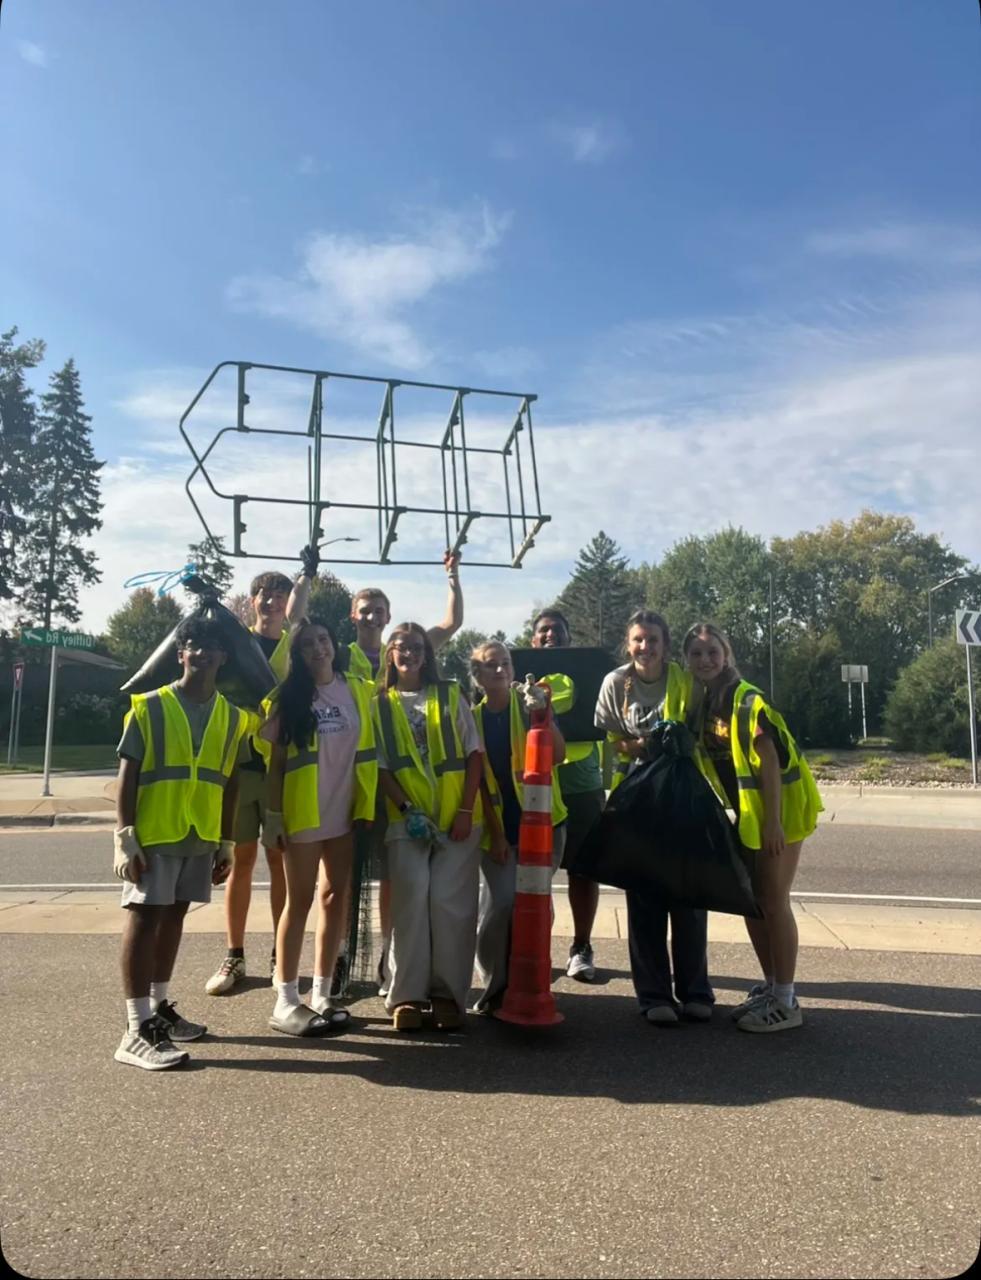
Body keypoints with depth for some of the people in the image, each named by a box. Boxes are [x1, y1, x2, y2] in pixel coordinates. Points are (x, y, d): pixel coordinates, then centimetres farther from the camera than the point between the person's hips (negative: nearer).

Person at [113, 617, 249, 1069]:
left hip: (202, 838, 5)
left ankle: (159, 1008, 28)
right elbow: (127, 775, -6)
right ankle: (137, 1030, -1)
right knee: (144, 918, -4)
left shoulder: (232, 716, 7)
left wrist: (227, 843, 11)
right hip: (153, 835, -4)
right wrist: (124, 836, -13)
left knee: (174, 916, 14)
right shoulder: (149, 707, -5)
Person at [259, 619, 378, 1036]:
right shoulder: (290, 697, -4)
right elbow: (276, 762, -3)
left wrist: (369, 807, 4)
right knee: (300, 901, 2)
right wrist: (273, 816, -7)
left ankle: (321, 995, 20)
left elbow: (368, 751, 8)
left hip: (345, 813, 3)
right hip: (303, 814, -3)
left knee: (336, 897, 8)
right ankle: (286, 1002, 12)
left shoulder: (358, 691, 3)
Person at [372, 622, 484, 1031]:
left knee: (450, 903, -3)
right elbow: (380, 766, 2)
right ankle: (407, 994, 5)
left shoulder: (450, 695, 7)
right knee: (411, 901, -6)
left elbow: (474, 755, 3)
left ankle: (447, 992, 9)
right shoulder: (380, 704, 7)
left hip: (457, 818, 0)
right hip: (407, 819, 0)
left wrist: (466, 810, -5)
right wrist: (406, 808, -11)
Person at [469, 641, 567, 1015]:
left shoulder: (529, 703, -2)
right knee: (498, 905, -8)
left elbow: (558, 755, -14)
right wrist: (494, 833, -2)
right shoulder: (474, 718, 3)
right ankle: (494, 984, 13)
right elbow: (478, 780, 3)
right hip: (498, 828, 1)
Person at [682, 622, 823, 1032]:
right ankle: (770, 986, 25)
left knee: (773, 901, -4)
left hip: (777, 807, -8)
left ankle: (785, 1002, 7)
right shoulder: (699, 704, 5)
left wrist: (772, 822, -23)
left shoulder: (747, 699, -18)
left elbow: (769, 761, -20)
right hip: (745, 812, 8)